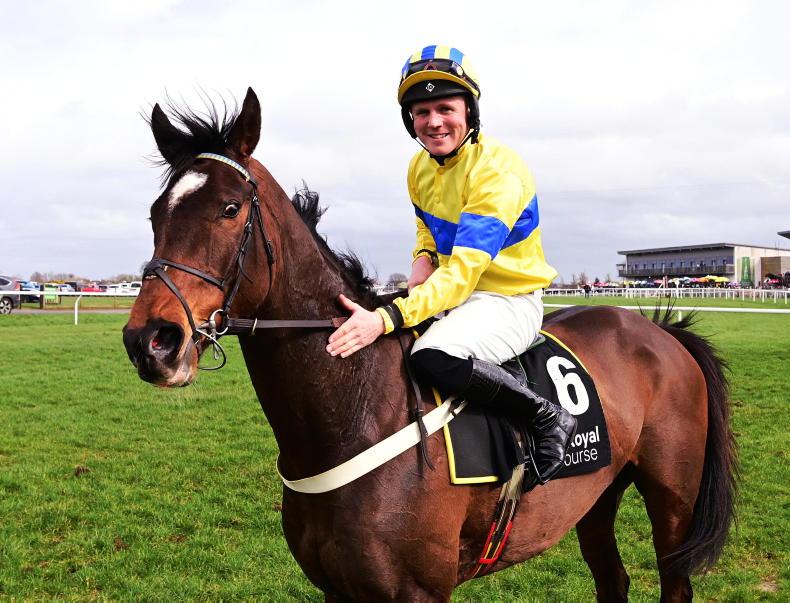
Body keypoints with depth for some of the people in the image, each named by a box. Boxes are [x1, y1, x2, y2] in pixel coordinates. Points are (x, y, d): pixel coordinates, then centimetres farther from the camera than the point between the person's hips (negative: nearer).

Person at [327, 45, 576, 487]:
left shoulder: (498, 170, -23)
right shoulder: (420, 168, 3)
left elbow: (462, 275, -32)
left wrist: (386, 318, -43)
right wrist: (424, 259, -2)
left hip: (510, 302, -8)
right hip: (452, 295, 9)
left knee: (434, 356, -36)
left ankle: (548, 417, -19)